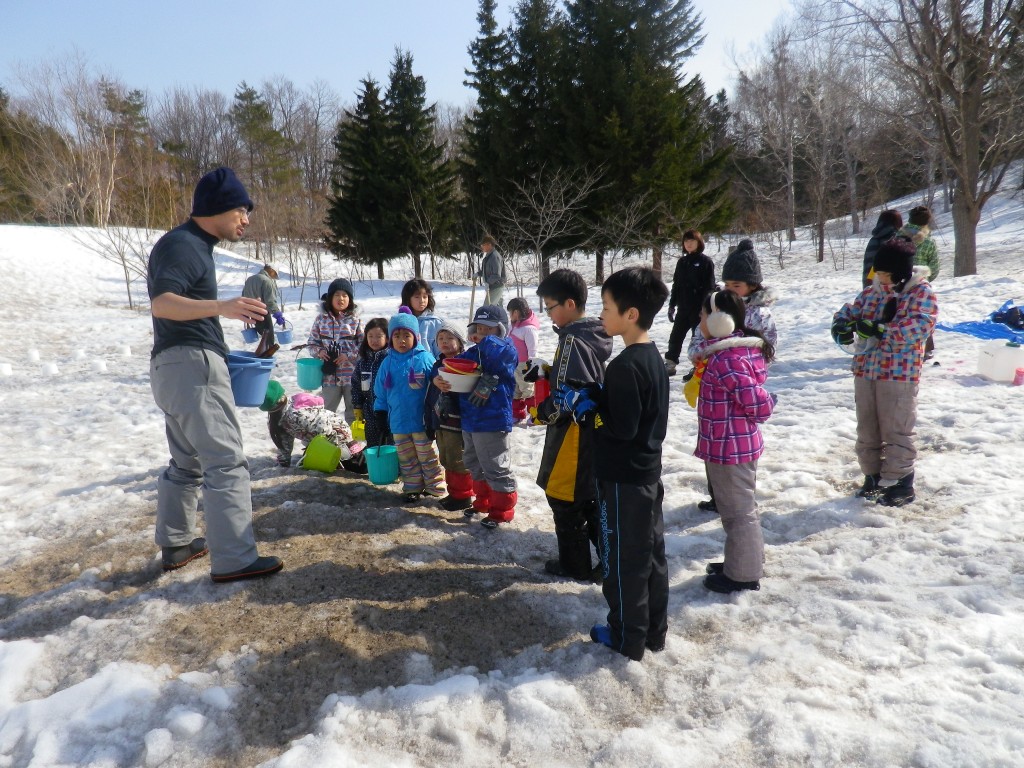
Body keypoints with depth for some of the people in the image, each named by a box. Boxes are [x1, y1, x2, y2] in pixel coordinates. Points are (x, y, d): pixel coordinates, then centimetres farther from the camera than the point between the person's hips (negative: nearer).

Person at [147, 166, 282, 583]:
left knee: (187, 461, 18)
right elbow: (161, 302, -29)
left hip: (177, 365, 11)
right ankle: (233, 560, -8)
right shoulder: (182, 244, -13)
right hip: (191, 364, -11)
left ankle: (176, 544, 27)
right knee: (226, 461, -10)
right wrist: (221, 307, -44)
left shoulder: (192, 244, 18)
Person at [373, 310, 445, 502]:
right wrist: (380, 410, 9)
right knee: (406, 459, 15)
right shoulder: (388, 362, 2)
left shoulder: (425, 358, -12)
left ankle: (435, 487, 20)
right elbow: (380, 390, 11)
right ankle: (412, 488, 28)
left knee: (428, 457, 8)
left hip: (422, 421, -4)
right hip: (398, 421, 5)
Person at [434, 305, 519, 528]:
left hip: (492, 423, -9)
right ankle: (483, 502, 39)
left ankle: (502, 510, 15)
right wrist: (439, 380, -10)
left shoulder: (507, 351, -11)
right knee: (475, 466, 22)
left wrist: (488, 342, -16)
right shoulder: (472, 353, 11)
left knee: (496, 469, 0)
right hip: (469, 421, 9)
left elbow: (497, 353, -36)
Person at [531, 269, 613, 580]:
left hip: (573, 434, -9)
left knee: (564, 499, 6)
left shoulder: (573, 340, -21)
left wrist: (541, 412, -11)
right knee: (592, 498, 19)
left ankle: (574, 565, 18)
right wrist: (548, 369, 7)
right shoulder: (593, 335, 7)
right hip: (594, 431, 10)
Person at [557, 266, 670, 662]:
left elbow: (622, 427, -26)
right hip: (647, 472, 9)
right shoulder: (653, 356, 6)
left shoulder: (625, 365, -24)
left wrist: (583, 407, -14)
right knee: (651, 553, 17)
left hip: (622, 478, -9)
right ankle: (654, 630, 31)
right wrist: (594, 394, 3)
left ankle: (628, 638, 20)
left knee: (622, 559, 6)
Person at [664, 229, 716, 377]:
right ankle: (670, 364, 15)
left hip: (699, 308, -5)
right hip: (683, 307, 5)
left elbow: (709, 287, -9)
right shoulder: (682, 262, 11)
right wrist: (672, 305, 11)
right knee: (676, 335, 7)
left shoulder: (706, 261, -5)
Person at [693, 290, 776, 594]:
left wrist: (766, 406, -7)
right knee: (741, 507, 22)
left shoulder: (726, 360, -25)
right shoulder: (741, 349, 7)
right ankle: (741, 564, 37)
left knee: (737, 510, 4)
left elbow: (757, 400, -25)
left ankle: (743, 575, 18)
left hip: (729, 447, -10)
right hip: (739, 443, 10)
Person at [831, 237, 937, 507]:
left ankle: (900, 483, 12)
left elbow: (919, 326, -19)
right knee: (867, 429, 13)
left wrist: (879, 330, -28)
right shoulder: (871, 291, 11)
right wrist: (842, 326, -10)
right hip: (865, 371, 6)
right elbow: (848, 312, 15)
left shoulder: (922, 293, -7)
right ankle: (873, 477, 27)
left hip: (899, 374, -6)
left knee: (896, 431, -1)